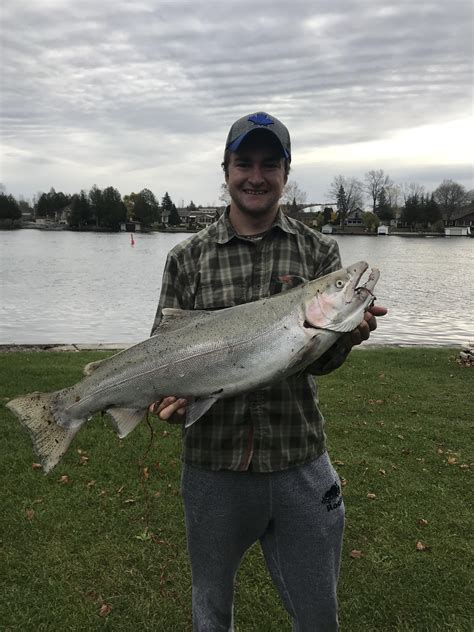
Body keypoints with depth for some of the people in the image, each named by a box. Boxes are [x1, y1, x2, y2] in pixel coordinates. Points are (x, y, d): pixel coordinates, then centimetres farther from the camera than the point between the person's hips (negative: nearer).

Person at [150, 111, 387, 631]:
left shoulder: (319, 251, 0)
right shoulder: (187, 258, -1)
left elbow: (318, 360, -8)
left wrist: (345, 335, -29)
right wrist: (168, 394, -20)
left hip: (301, 466, 1)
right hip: (212, 466, 0)